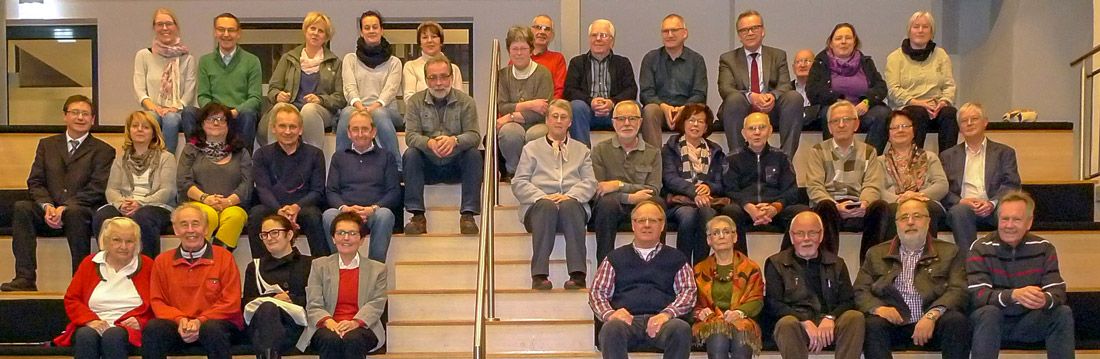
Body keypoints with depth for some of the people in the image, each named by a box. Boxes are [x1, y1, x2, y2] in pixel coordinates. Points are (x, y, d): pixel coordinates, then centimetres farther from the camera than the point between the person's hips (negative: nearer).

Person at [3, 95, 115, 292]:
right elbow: (35, 182, 11)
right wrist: (47, 206, -10)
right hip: (49, 213, 4)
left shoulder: (103, 151, 8)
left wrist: (65, 208, -18)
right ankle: (25, 278, -30)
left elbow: (97, 189, -5)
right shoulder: (47, 144, 20)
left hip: (83, 212, -3)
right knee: (21, 208, -25)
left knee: (74, 211, -37)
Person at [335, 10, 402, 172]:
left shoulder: (394, 62, 17)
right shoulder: (350, 59, 19)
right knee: (347, 113, -37)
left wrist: (375, 106, -20)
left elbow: (390, 89, 0)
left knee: (379, 114, -39)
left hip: (385, 110, -1)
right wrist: (359, 105, -19)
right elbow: (349, 87, 3)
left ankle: (397, 167, -37)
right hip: (357, 108, 1)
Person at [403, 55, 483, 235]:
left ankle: (468, 215, -28)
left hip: (456, 165, 0)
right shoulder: (415, 102, 1)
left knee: (474, 154, -27)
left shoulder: (465, 101, 0)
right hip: (427, 165, 0)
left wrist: (455, 140, -36)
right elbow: (411, 135, -11)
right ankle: (418, 215, -29)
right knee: (410, 154, -27)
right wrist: (429, 143, -35)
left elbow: (474, 135, -12)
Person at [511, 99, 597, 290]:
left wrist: (569, 196, -11)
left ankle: (578, 274, -44)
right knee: (546, 205, -37)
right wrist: (542, 197, -10)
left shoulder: (582, 150, 26)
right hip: (538, 207, 0)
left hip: (572, 205, 1)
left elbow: (589, 182, 10)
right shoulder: (531, 148, 23)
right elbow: (519, 183, 10)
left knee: (569, 205, -36)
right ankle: (539, 275, -44)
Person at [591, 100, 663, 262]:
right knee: (608, 202, -36)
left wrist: (620, 185, -12)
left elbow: (654, 190, -1)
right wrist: (630, 198, -17)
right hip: (612, 207, -1)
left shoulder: (653, 153, 14)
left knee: (657, 202, -31)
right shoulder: (600, 150, 9)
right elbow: (598, 190, -4)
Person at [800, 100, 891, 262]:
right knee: (825, 206, -36)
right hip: (830, 206, -2)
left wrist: (865, 203, -18)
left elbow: (872, 186, 6)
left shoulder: (868, 152, 20)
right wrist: (836, 206, -19)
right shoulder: (817, 151, 14)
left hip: (858, 211, 2)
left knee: (881, 206, -29)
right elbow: (814, 187, 0)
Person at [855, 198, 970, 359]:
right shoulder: (876, 254, 19)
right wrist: (877, 307, -13)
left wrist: (932, 315, -19)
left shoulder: (948, 252, 15)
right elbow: (860, 291, 11)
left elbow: (958, 291, 1)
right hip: (893, 321, 0)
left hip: (932, 323, 0)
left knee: (957, 321, -30)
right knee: (873, 324, -31)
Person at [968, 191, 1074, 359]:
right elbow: (978, 295, -21)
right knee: (989, 312, -34)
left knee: (1063, 313, -21)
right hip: (992, 322, -3)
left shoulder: (1044, 248, -1)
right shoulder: (980, 249, -10)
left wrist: (1045, 299, -36)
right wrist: (1014, 294, -39)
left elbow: (1058, 292, -10)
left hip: (1030, 322, 3)